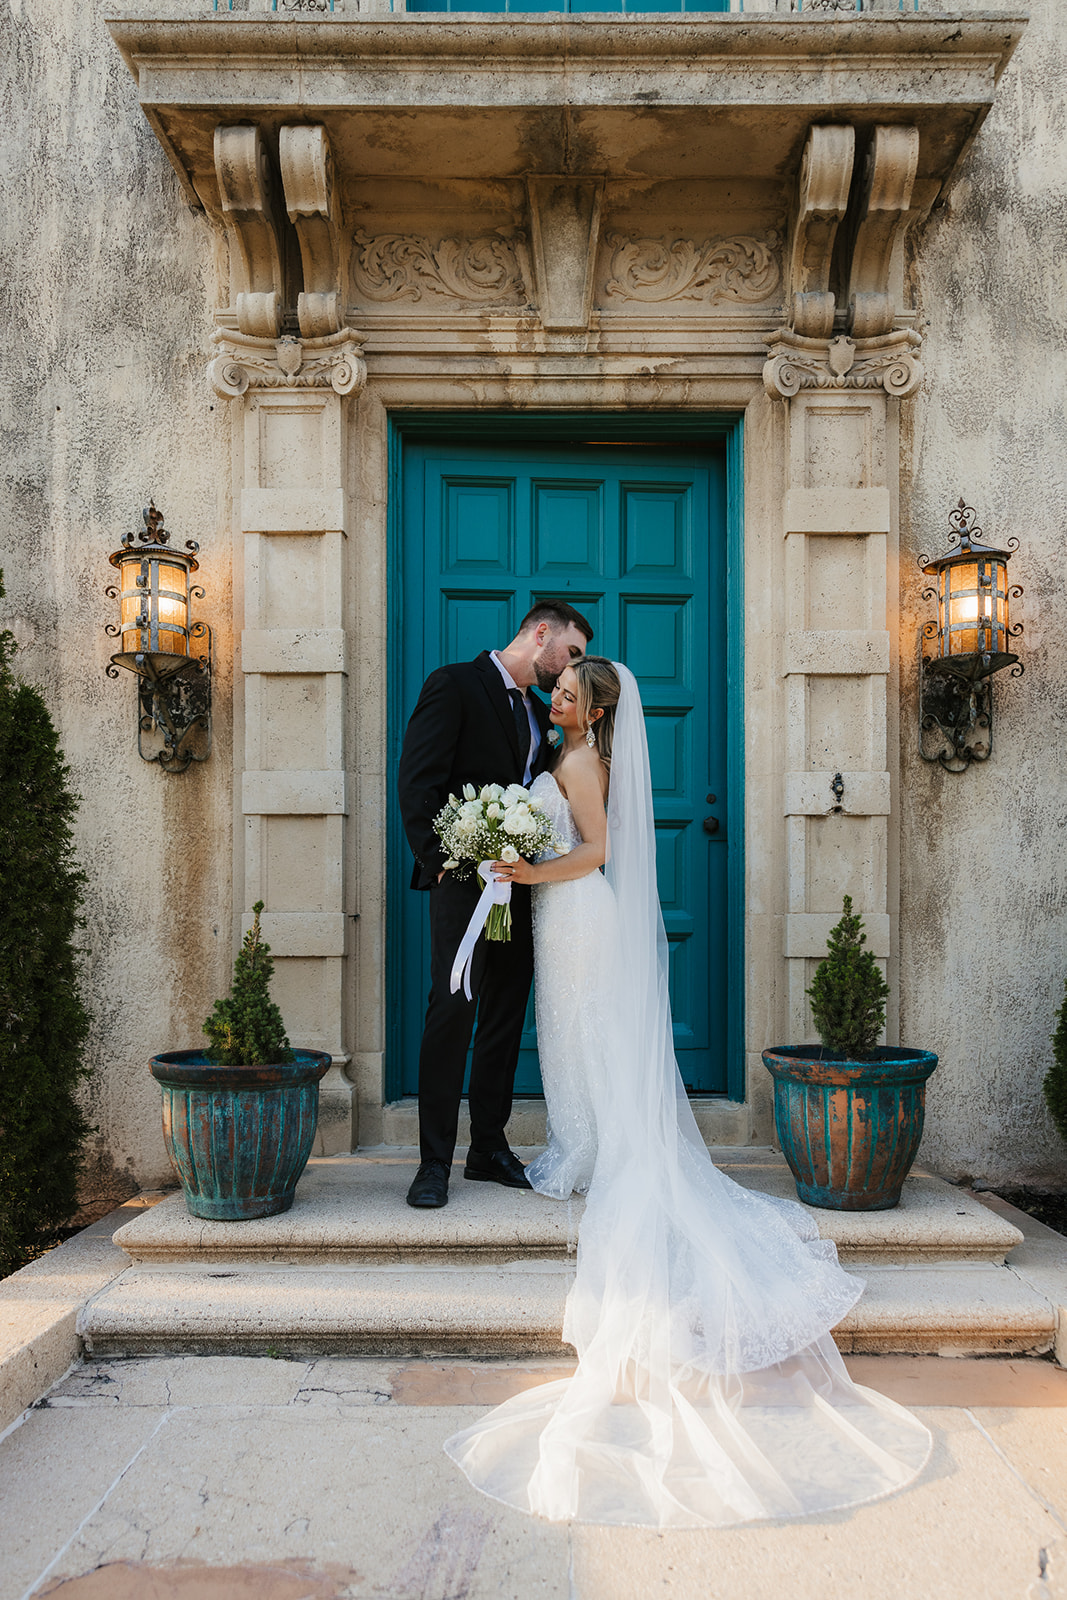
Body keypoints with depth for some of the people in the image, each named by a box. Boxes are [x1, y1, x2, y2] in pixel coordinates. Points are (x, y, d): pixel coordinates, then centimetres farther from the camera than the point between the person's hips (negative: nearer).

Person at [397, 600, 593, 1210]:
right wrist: (442, 860, -15)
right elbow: (417, 781, -10)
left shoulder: (541, 714, 20)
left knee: (506, 1018, 9)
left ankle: (490, 1148, 20)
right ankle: (435, 1161, 1)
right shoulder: (454, 685, -3)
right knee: (452, 1011, -8)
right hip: (465, 881, -7)